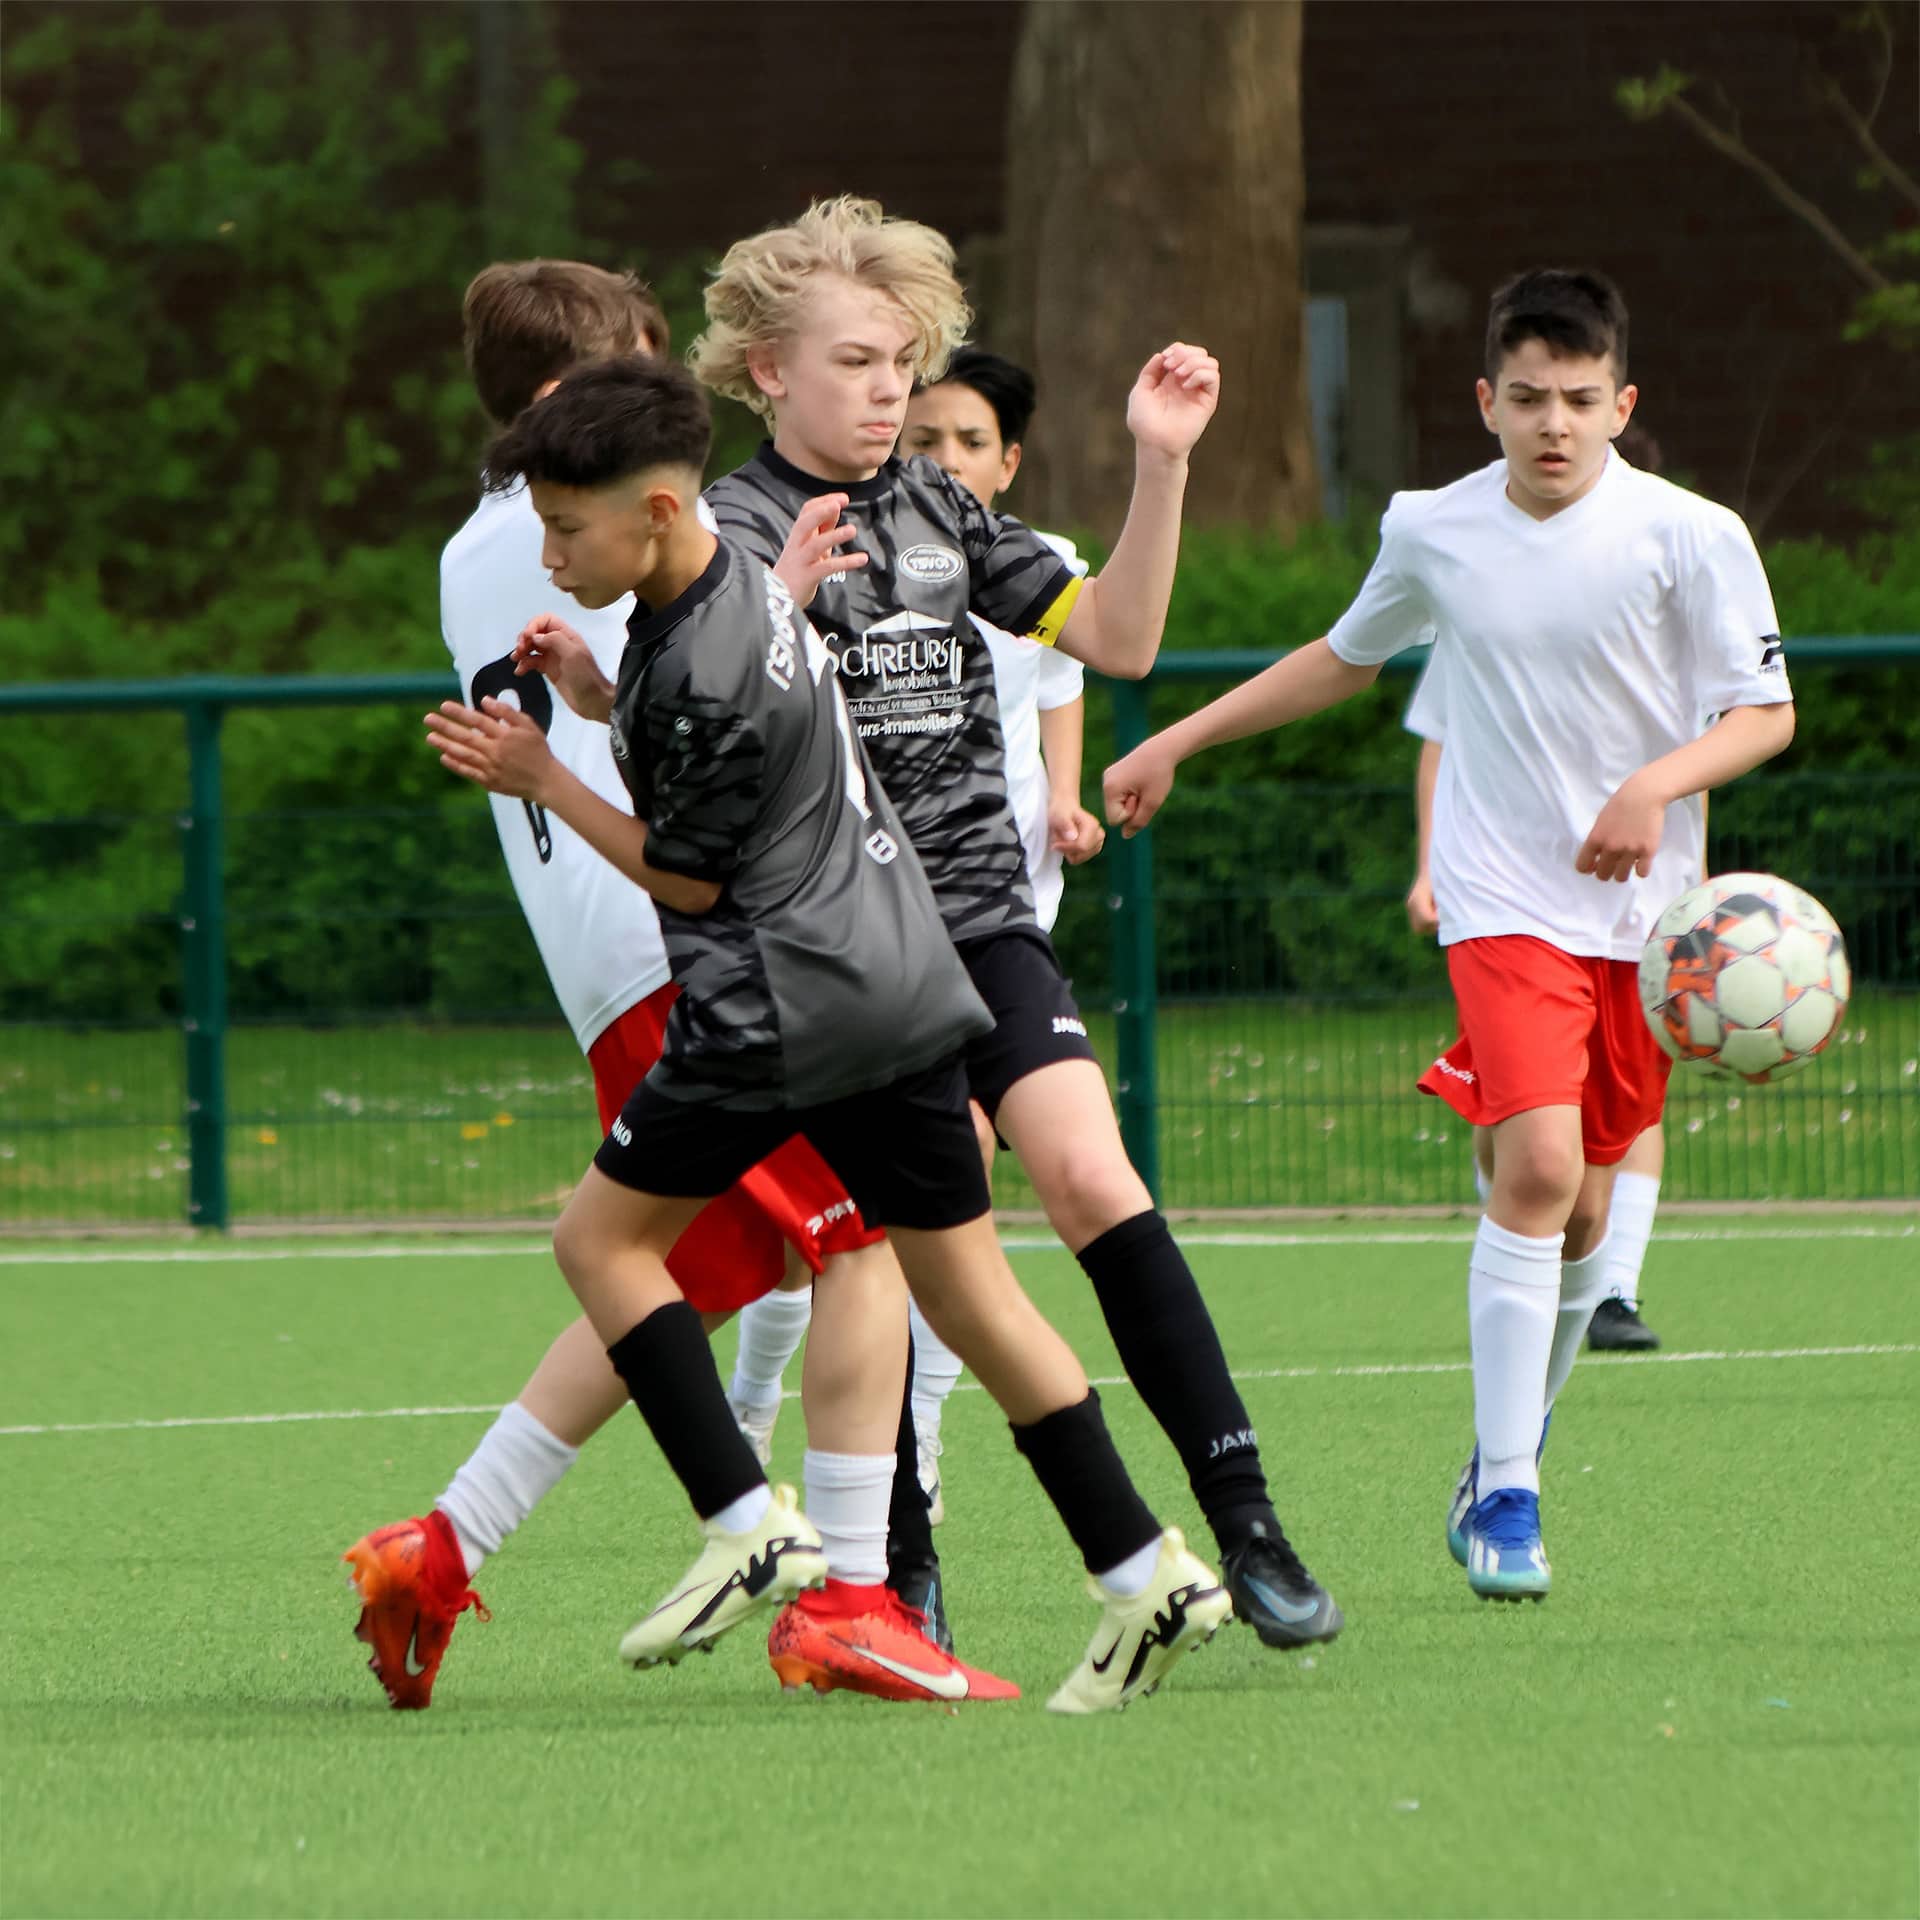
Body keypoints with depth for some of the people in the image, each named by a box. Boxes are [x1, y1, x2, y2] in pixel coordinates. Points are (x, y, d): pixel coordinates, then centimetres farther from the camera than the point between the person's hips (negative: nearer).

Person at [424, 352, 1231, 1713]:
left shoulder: (700, 673, -19)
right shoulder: (736, 577, 10)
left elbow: (685, 878, -10)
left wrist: (542, 781, -4)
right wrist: (601, 701, 10)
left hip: (784, 1004, -9)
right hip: (906, 978, 9)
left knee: (604, 1233, 4)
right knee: (964, 1283, 11)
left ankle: (748, 1524, -6)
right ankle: (1145, 1571, 6)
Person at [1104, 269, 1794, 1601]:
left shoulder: (1690, 538, -7)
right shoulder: (1434, 533, 2)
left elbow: (1766, 714, -4)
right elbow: (1345, 658, 21)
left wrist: (1654, 786, -22)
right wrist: (1177, 743, 23)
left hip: (1644, 909, 1)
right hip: (1505, 902, -1)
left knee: (1585, 1204, 8)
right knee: (1538, 1165, -20)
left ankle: (1511, 1459, 32)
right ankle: (1503, 1495, -16)